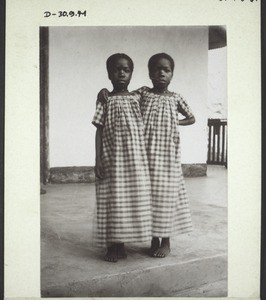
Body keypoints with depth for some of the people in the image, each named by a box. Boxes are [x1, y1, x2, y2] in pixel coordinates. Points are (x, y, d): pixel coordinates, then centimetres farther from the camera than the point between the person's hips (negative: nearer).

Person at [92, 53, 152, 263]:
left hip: (135, 159, 2)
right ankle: (113, 245, 11)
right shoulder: (105, 101, 3)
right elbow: (100, 130, 1)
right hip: (112, 160, -2)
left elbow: (144, 128, 10)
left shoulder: (137, 99, 7)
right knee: (113, 200, 0)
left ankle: (121, 243, 17)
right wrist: (98, 159, -6)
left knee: (133, 199, 4)